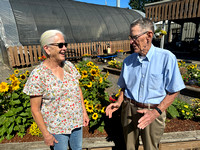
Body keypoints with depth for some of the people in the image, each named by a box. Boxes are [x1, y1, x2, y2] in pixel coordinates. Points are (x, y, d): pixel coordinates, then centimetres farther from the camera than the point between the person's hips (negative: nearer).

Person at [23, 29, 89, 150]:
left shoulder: (69, 66, -8)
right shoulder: (38, 75, -21)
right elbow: (35, 109, -14)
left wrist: (84, 112, 4)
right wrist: (46, 134, -9)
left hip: (76, 121, 4)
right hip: (57, 127, -4)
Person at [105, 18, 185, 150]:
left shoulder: (167, 58, -11)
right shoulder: (128, 60, 1)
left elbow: (174, 91, -7)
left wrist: (157, 112, -18)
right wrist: (118, 103, -5)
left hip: (153, 111, -3)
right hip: (129, 109, 3)